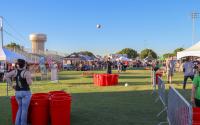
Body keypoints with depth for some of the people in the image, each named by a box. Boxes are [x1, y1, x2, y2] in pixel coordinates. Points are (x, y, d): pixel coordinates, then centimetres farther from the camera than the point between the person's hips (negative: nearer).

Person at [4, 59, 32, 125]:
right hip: (26, 93, -6)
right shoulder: (26, 72, -16)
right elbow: (29, 83, -22)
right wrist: (30, 78, -1)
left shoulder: (15, 71, 1)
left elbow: (6, 76, -1)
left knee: (20, 108, 21)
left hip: (17, 92, 6)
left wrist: (12, 84, 4)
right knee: (24, 109, 4)